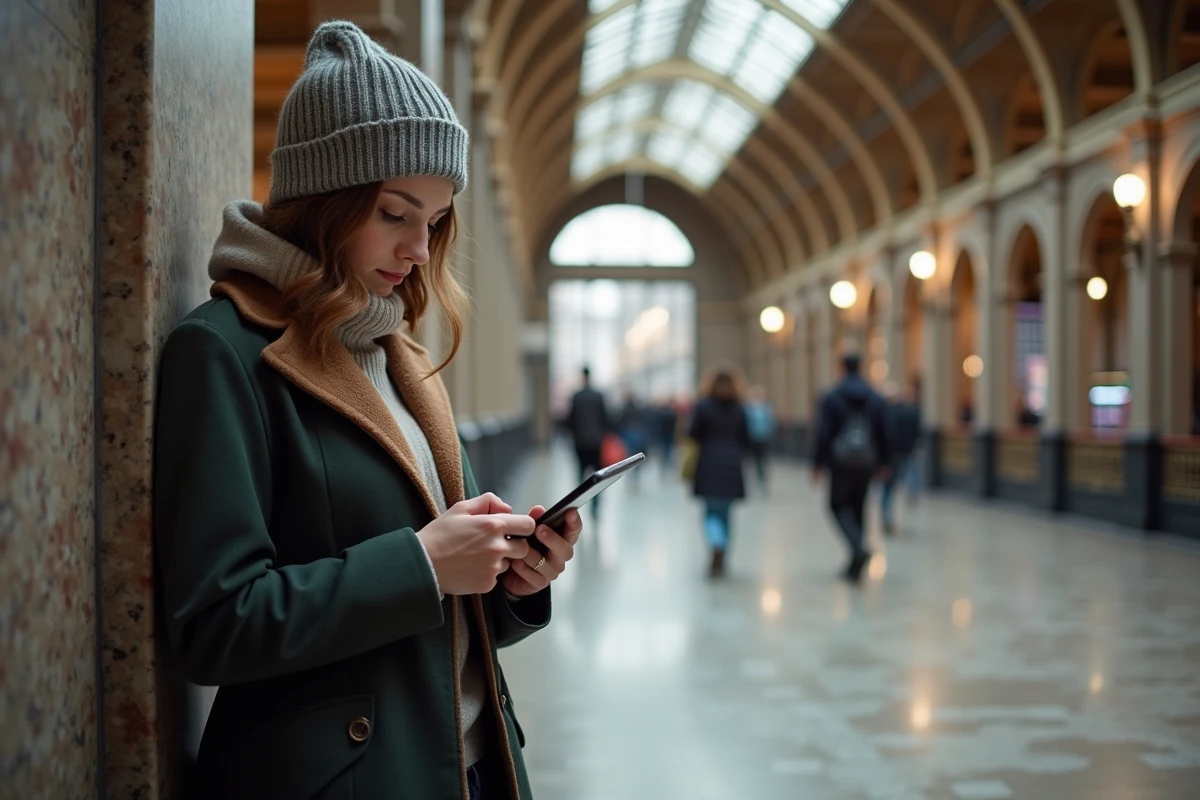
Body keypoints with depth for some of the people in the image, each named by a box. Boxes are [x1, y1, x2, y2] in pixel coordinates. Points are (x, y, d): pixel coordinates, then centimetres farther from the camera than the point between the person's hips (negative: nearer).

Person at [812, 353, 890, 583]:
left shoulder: (831, 398, -6)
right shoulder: (875, 398, 5)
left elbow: (823, 433, -8)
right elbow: (882, 433, 8)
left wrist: (818, 463, -3)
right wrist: (882, 462, 16)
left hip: (841, 462, -4)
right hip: (866, 462, 4)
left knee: (839, 506, 7)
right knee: (858, 507, 12)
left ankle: (859, 547, -18)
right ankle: (854, 567, 12)